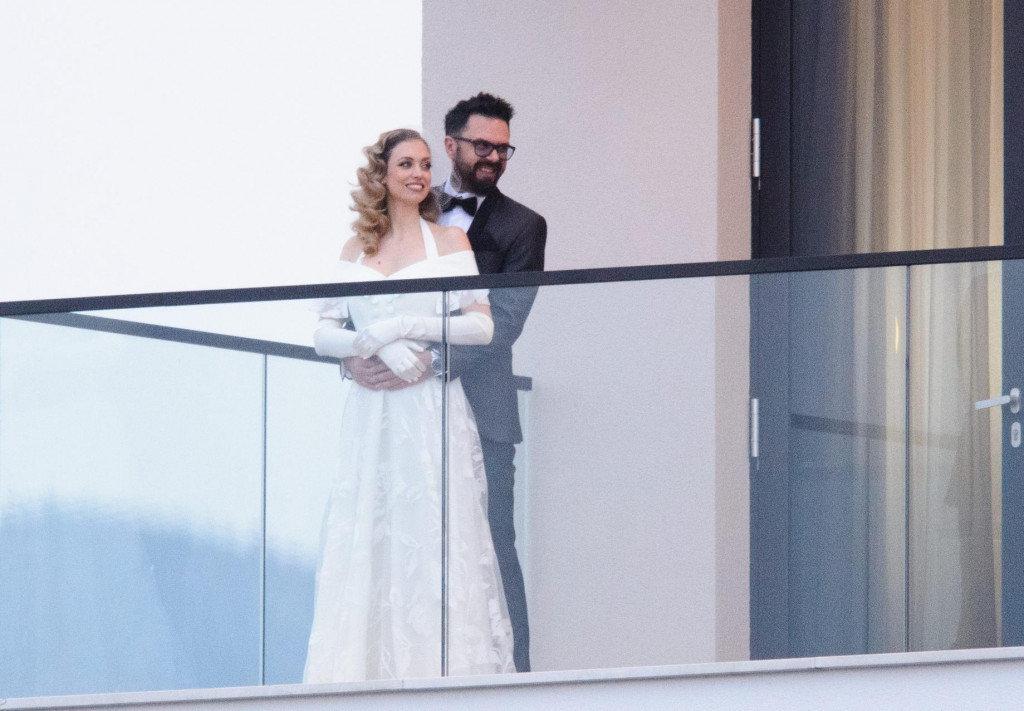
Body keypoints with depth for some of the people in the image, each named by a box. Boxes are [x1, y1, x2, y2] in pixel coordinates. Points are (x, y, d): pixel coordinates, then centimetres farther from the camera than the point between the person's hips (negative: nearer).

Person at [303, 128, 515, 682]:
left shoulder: (449, 241, 5)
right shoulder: (356, 250, 13)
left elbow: (482, 326, -4)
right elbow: (324, 335, 6)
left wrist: (403, 327, -11)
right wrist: (379, 345, -12)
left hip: (432, 412, -3)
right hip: (370, 416, 3)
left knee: (433, 541, -7)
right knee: (365, 542, -1)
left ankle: (437, 672, -6)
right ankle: (365, 673, 0)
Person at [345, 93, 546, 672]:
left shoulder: (521, 226, 4)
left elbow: (504, 320, -8)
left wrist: (431, 364, -20)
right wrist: (354, 352, -10)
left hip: (479, 412, -3)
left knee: (491, 548, -5)